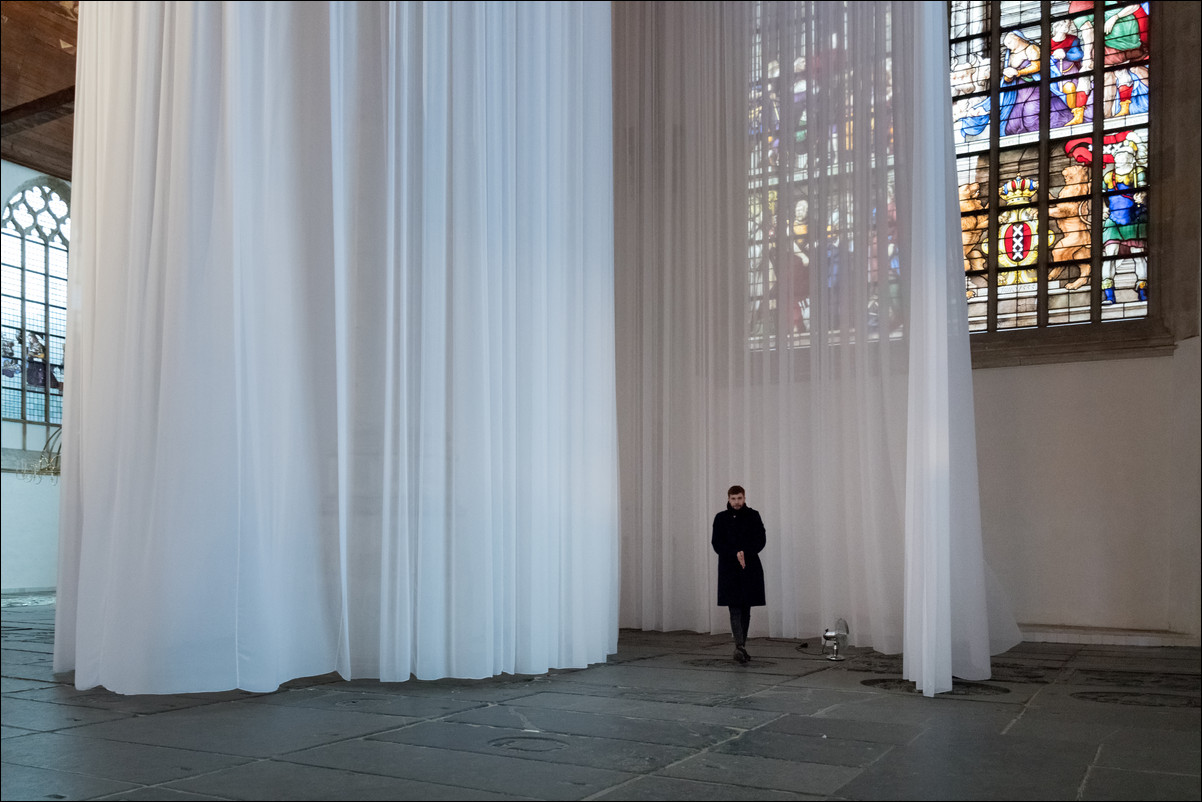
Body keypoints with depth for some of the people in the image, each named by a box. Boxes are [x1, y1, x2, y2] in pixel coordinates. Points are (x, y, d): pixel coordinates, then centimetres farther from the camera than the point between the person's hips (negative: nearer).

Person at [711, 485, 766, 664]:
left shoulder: (753, 516, 4)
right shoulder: (721, 518, 4)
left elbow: (761, 540, -2)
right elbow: (716, 543, -2)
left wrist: (745, 553, -16)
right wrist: (735, 554, -16)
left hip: (750, 570, 1)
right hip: (729, 570, -1)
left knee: (746, 610, 7)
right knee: (735, 610, -11)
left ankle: (742, 647, 17)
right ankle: (739, 647, -19)